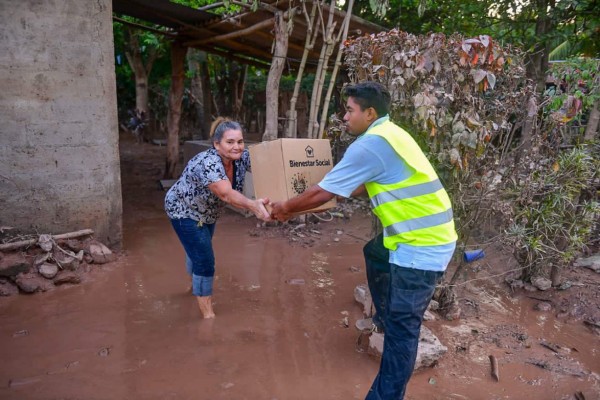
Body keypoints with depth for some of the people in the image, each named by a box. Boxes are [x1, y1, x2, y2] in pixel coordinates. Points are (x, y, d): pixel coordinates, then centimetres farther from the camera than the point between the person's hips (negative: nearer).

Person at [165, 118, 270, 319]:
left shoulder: (241, 157, -18)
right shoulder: (208, 163, -40)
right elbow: (227, 194, -54)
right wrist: (253, 205, -71)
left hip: (206, 212, 8)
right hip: (184, 211, -8)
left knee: (198, 249, 28)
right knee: (204, 259, -10)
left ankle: (195, 284, 56)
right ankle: (207, 313, 5)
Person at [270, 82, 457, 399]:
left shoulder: (370, 144, -18)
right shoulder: (387, 134, 13)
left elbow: (321, 193, -14)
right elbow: (362, 185, 25)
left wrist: (285, 208, 3)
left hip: (423, 244, -10)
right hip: (425, 233, 10)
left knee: (402, 327, -4)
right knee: (375, 253, 32)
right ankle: (385, 318, 47)